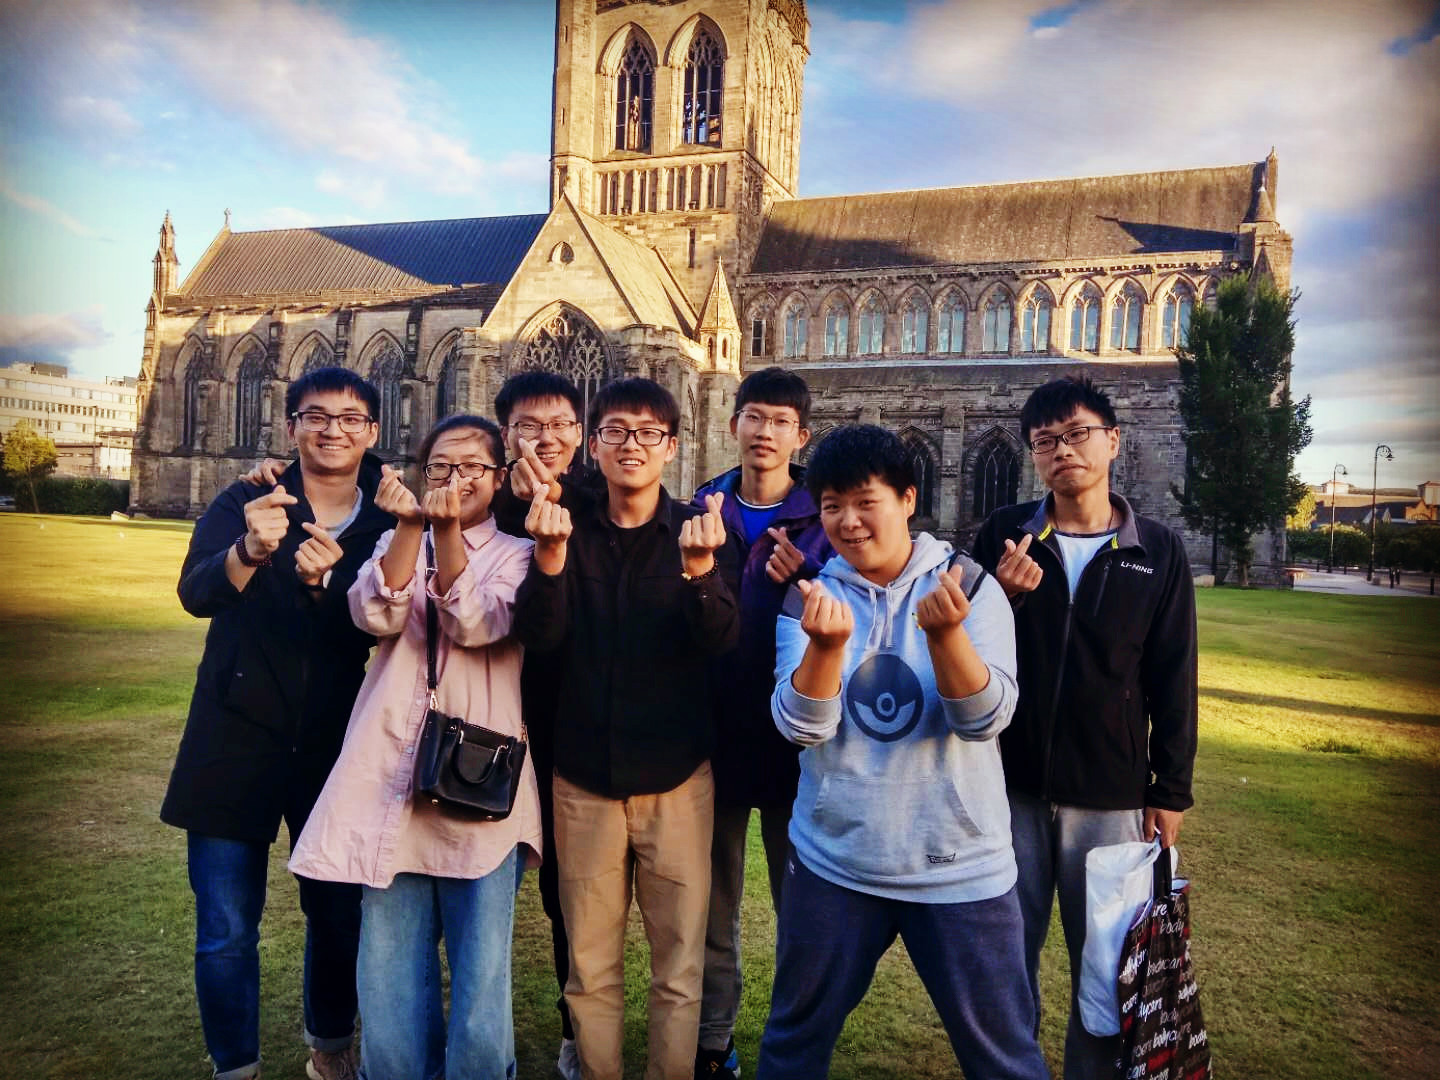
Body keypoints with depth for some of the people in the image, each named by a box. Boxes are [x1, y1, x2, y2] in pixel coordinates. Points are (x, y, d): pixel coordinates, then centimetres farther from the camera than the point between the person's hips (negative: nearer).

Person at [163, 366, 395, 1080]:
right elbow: (195, 592, -18)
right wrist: (251, 549, -39)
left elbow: (379, 629, -12)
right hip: (236, 739, -1)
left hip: (336, 746, 1)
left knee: (339, 914, 9)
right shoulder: (245, 503, -1)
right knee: (226, 930, 5)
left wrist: (324, 583, -31)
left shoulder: (387, 525, 0)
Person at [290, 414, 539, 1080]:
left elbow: (476, 625, -12)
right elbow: (376, 615, -5)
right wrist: (411, 525, -17)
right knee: (390, 983, 8)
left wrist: (448, 529, -23)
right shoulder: (397, 544, 16)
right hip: (393, 780, 2)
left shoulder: (514, 555, 8)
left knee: (481, 983, 0)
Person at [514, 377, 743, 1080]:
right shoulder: (570, 530, 2)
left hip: (676, 776, -1)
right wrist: (550, 555, -30)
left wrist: (699, 570, -35)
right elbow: (539, 635, -11)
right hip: (584, 777, 1)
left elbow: (722, 642, -15)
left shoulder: (699, 531, -2)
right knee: (590, 967, 14)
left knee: (679, 967, 10)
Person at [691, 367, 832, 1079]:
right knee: (711, 903, 15)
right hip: (715, 734, 2)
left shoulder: (821, 518, -2)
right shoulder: (700, 510, 4)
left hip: (794, 739, -1)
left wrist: (801, 583, -22)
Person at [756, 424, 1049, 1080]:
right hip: (832, 862, 2)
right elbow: (801, 727, -13)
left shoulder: (971, 587, -6)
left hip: (960, 868, -1)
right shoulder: (810, 596, -2)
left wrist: (946, 632, -34)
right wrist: (828, 643, -31)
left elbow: (985, 720, -16)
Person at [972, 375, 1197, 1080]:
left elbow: (1173, 683, 3)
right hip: (1010, 785, 1)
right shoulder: (1002, 536, 0)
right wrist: (999, 597, -19)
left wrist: (1171, 790, 4)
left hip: (1111, 795, 0)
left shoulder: (1159, 553, 0)